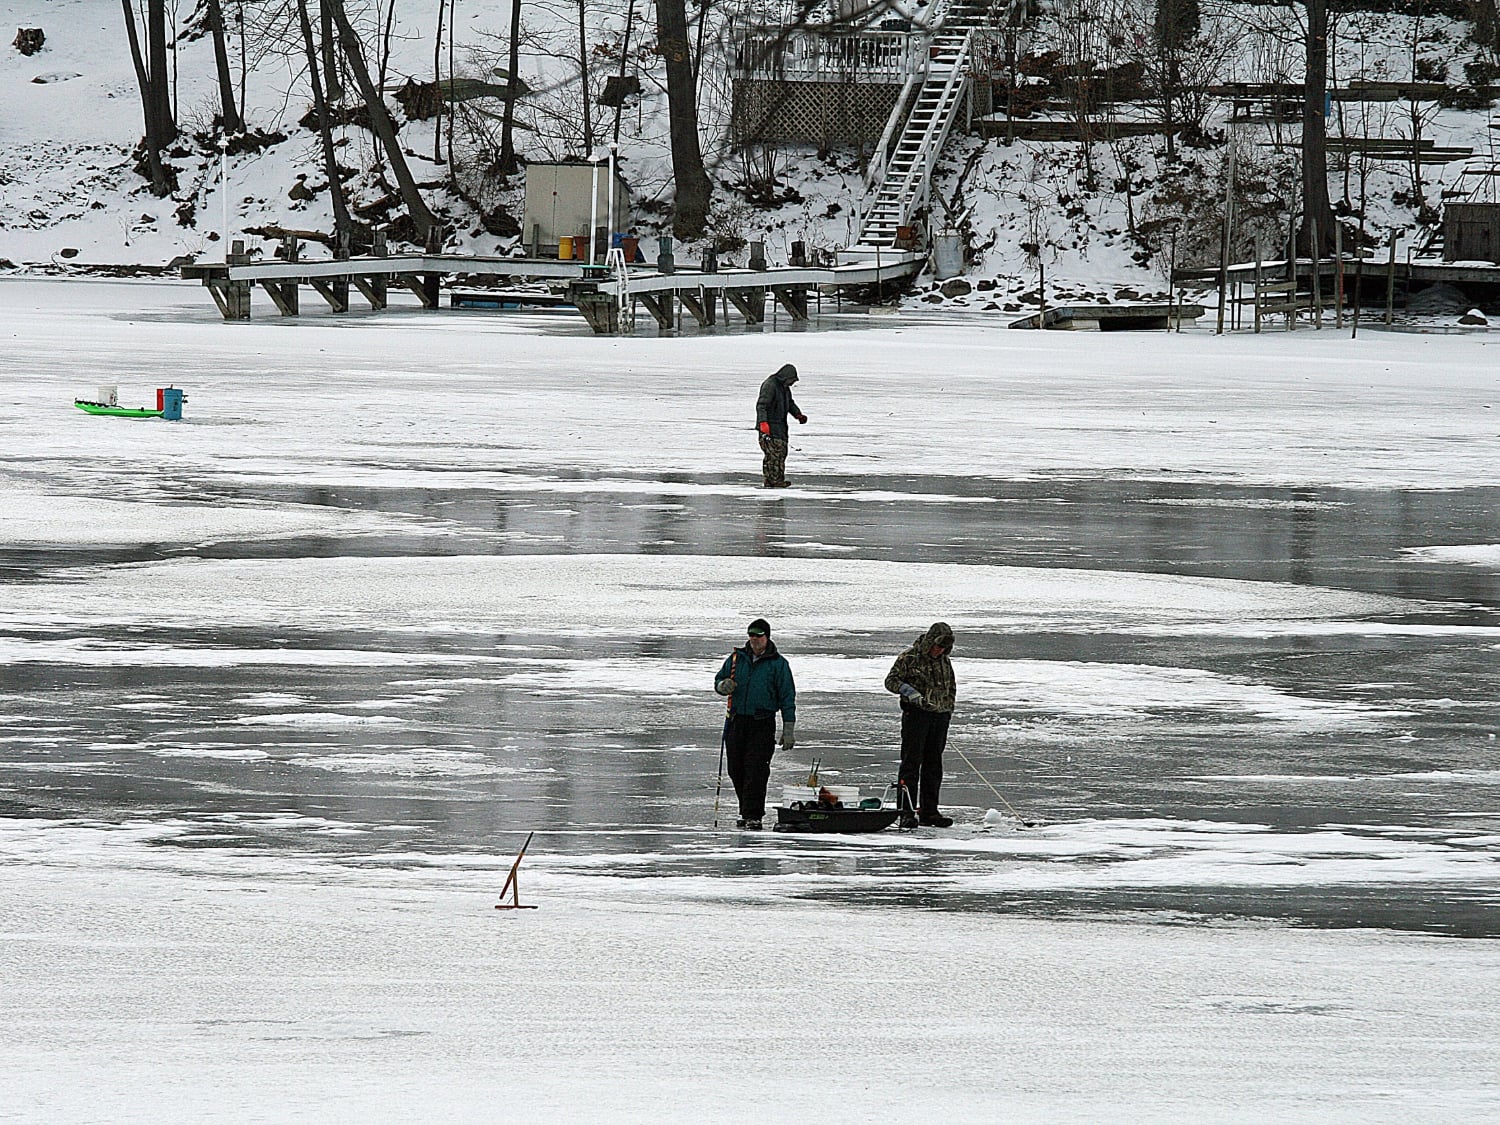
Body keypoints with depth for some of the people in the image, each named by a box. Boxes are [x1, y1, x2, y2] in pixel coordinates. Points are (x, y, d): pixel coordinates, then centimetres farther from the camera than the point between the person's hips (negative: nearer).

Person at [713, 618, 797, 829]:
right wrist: (723, 686, -7)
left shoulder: (778, 664, 0)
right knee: (736, 770, 6)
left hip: (762, 724, -4)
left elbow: (787, 698, 0)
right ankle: (746, 811, 21)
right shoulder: (736, 659, 11)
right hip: (737, 722, 4)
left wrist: (789, 730, -5)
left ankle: (753, 816, -9)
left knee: (755, 771, -10)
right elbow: (718, 681, 20)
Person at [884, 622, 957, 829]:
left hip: (939, 717, 6)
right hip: (915, 714, -6)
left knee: (933, 765, 8)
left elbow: (952, 688, 25)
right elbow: (891, 680, -4)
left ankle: (929, 811, 13)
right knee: (911, 763, -9)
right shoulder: (909, 658, -3)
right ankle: (906, 812, -11)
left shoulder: (945, 662, 14)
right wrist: (907, 690, -23)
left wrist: (948, 710, 14)